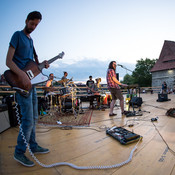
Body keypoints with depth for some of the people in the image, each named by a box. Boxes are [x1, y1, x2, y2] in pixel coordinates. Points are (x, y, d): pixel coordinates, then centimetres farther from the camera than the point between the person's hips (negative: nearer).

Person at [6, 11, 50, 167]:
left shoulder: (30, 40, 21)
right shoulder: (17, 35, -2)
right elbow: (8, 61, -12)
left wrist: (41, 65, 6)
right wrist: (22, 75, -26)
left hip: (31, 82, 8)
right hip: (21, 83, -8)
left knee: (34, 117, 14)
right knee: (28, 119, -7)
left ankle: (33, 146, 29)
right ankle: (19, 152, 13)